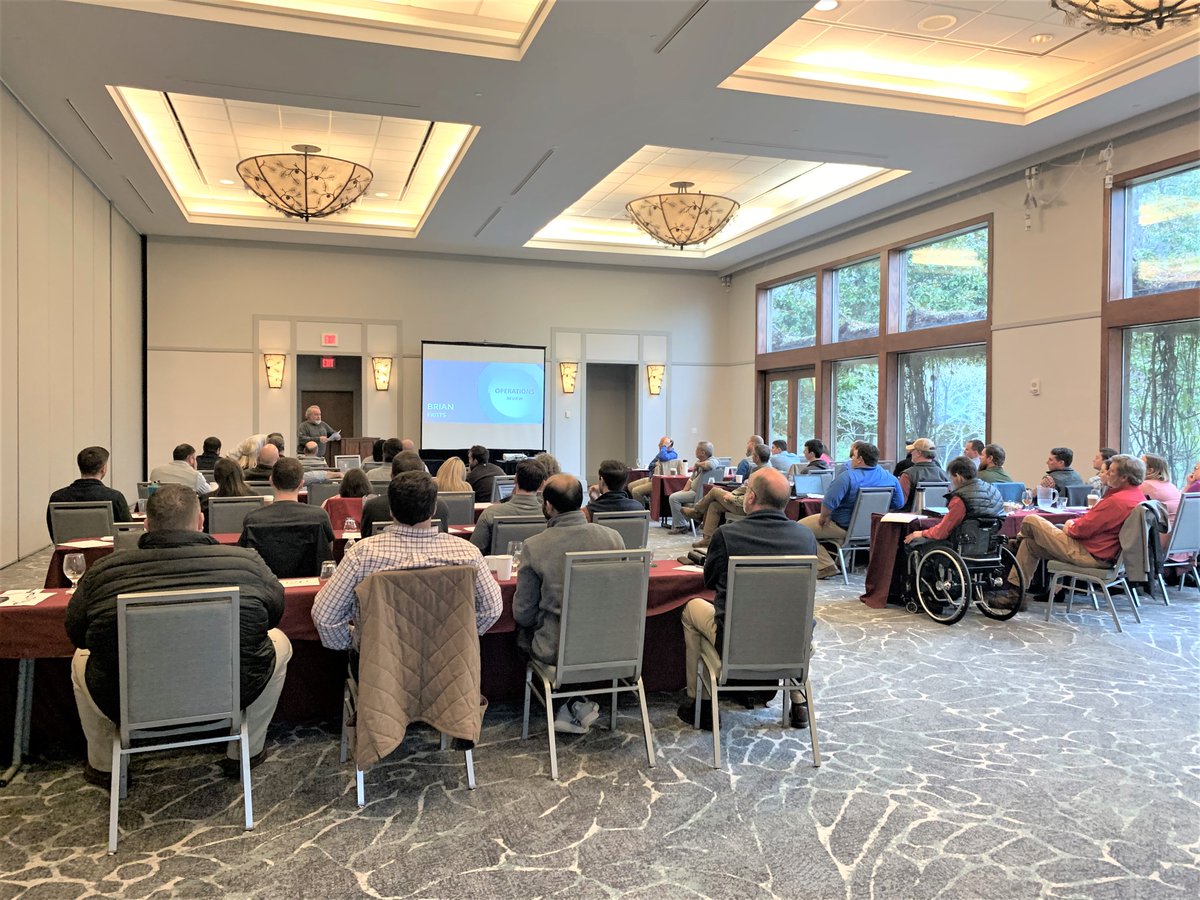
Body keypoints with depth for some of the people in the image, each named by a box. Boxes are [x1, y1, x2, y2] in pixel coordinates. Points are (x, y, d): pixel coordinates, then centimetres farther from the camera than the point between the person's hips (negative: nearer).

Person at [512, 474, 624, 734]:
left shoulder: (534, 546, -15)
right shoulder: (613, 537, -7)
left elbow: (523, 614, -6)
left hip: (557, 650, -4)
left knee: (522, 631, 26)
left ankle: (575, 703, 23)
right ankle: (577, 703, 23)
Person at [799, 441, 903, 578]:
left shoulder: (847, 477, -24)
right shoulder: (890, 478, -4)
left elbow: (829, 503, -29)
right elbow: (899, 504, 6)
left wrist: (823, 517, -9)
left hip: (844, 528, -8)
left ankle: (827, 565, 0)